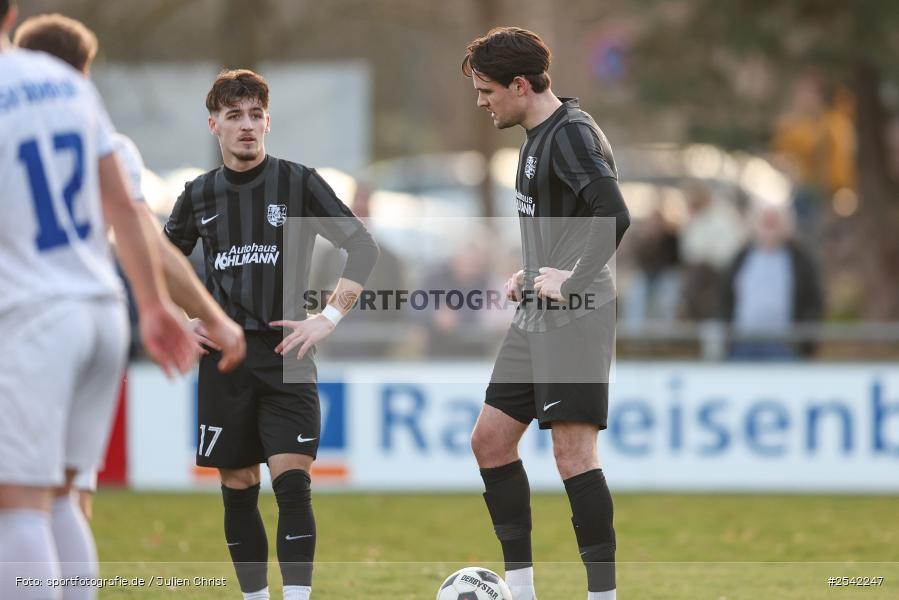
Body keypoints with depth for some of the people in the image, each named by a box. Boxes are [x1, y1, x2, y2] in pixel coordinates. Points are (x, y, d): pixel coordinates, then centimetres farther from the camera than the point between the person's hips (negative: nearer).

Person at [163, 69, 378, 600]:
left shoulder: (298, 183, -1)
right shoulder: (200, 195, 8)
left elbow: (363, 248, -3)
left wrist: (329, 318, -10)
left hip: (285, 356, -3)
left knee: (292, 484, -13)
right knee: (238, 490, 5)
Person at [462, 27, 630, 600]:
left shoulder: (572, 134, -15)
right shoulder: (538, 135, 16)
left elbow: (614, 217, -27)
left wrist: (571, 281, -21)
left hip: (576, 317, -10)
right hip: (536, 318, 10)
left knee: (573, 451, -11)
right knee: (491, 439, 10)